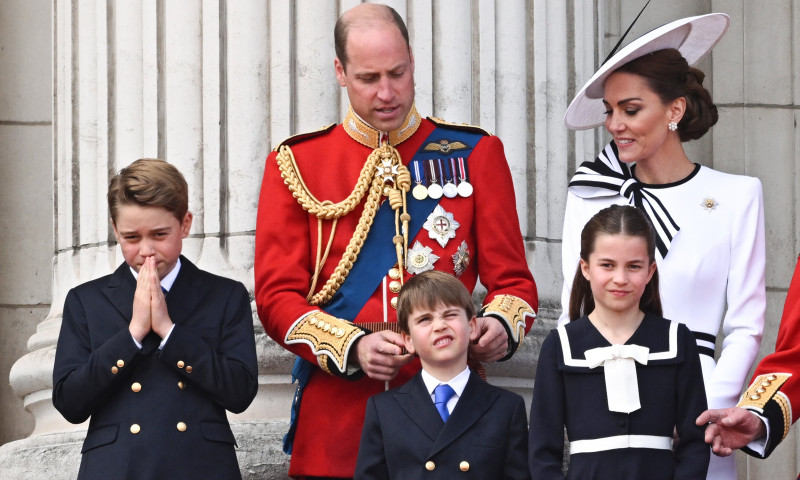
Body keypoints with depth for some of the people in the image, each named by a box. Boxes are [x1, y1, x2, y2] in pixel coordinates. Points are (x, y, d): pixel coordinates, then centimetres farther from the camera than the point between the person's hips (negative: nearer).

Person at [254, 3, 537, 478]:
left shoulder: (475, 154, 7)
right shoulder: (296, 163, 5)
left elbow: (513, 281, 8)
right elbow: (277, 294, 1)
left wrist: (500, 325, -15)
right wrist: (353, 347, -15)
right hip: (337, 415, 0)